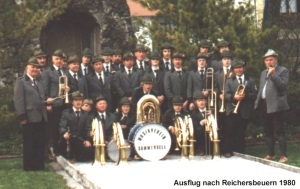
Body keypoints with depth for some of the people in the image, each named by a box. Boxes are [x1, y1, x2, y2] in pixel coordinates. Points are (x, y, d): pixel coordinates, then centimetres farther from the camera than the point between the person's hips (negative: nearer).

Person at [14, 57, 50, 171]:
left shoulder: (39, 82, 22)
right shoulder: (21, 81, -1)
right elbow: (18, 100, -10)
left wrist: (46, 102, 2)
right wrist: (22, 117, -17)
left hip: (41, 117, 7)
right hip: (30, 118, -7)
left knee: (41, 143, 9)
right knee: (29, 143, 0)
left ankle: (40, 165, 17)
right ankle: (29, 166, 7)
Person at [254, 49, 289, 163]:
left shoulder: (283, 70, -2)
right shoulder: (263, 73, 19)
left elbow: (283, 84, -16)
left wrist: (273, 75, -24)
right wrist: (258, 101, 12)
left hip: (276, 105, -7)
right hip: (264, 105, 7)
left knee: (279, 132, -7)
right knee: (268, 132, 12)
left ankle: (283, 156, -4)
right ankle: (270, 154, 20)